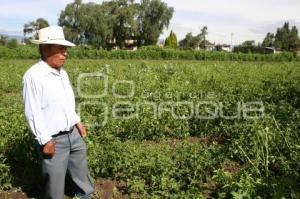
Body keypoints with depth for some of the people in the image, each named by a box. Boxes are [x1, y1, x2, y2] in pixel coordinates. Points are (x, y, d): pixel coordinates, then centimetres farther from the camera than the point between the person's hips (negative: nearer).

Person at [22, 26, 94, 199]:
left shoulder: (62, 73, 6)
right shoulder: (33, 76, -20)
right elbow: (33, 113, -20)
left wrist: (77, 122, 16)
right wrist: (45, 140, -19)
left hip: (73, 133, 8)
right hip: (53, 140, -8)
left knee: (82, 170, 23)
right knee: (55, 181, 10)